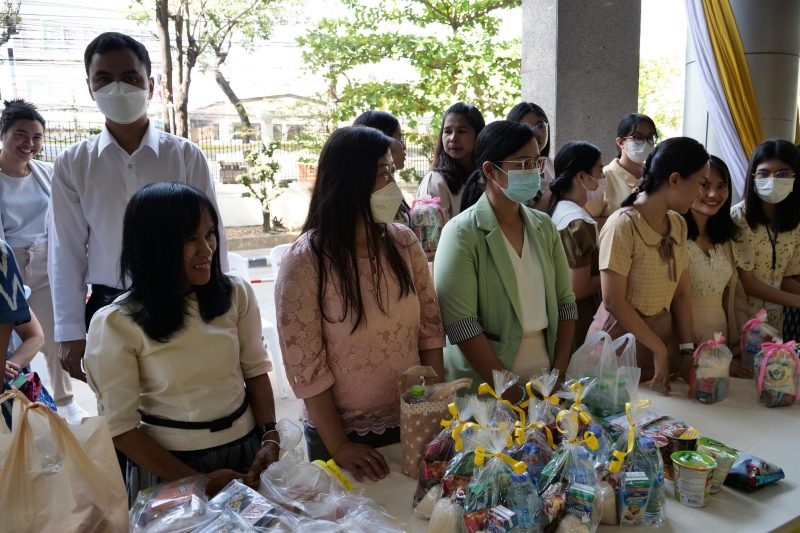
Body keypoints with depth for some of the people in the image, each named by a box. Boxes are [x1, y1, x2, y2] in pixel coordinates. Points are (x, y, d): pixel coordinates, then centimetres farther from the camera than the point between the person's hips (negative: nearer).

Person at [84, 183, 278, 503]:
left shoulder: (236, 294, -6)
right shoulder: (115, 325, -15)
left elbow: (255, 370, 2)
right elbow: (120, 426, -13)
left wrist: (270, 440, -10)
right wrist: (199, 482, -15)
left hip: (247, 450, 4)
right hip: (169, 464, -3)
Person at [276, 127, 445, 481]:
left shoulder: (404, 242, -5)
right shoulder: (305, 261, -18)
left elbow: (430, 328, 0)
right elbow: (305, 365, -16)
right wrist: (338, 446, -13)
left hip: (412, 424, 5)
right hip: (344, 433, -4)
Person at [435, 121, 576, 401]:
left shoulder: (544, 226, 5)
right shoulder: (462, 233, -13)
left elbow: (565, 302, 5)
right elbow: (461, 324, -19)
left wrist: (559, 375, -5)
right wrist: (514, 394, -18)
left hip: (544, 381, 5)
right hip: (483, 389, -5)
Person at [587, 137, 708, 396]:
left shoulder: (678, 224, 6)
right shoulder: (623, 226, -18)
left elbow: (681, 293, 6)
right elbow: (613, 302, -20)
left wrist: (687, 350, -2)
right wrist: (659, 348, -15)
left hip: (662, 337, 7)